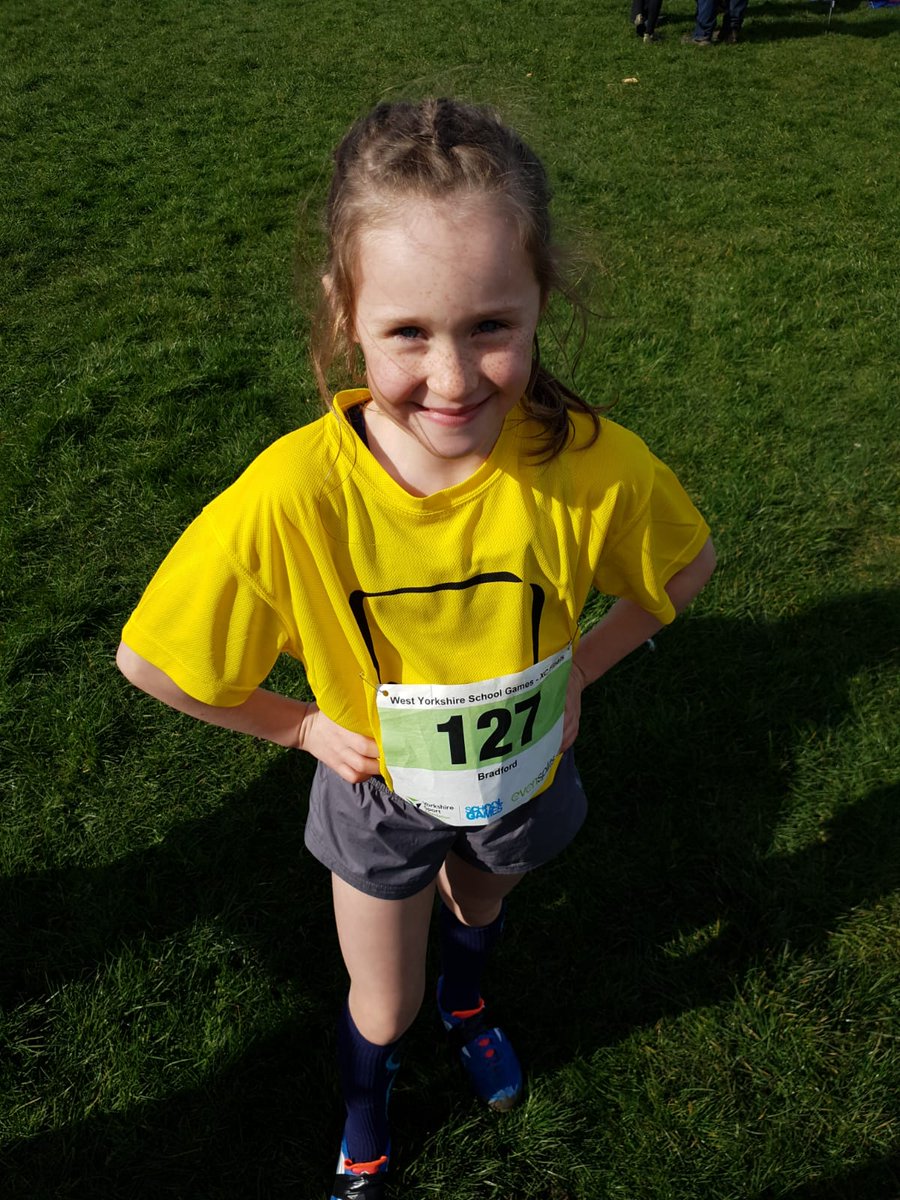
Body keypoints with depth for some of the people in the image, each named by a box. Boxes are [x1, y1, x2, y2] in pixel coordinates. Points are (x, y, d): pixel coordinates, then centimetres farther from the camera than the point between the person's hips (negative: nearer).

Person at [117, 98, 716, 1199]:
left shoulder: (591, 466, -32)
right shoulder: (291, 498, -36)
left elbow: (686, 565, -8)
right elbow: (149, 658, -20)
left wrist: (577, 671, -11)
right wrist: (306, 727, -14)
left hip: (523, 775, 2)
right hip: (379, 792, -1)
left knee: (479, 907, 34)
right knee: (381, 1009, 22)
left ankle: (464, 1000, 73)